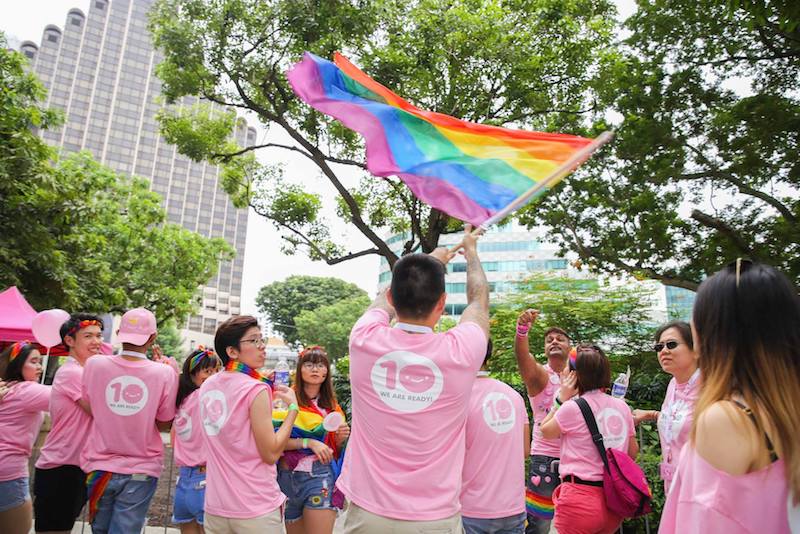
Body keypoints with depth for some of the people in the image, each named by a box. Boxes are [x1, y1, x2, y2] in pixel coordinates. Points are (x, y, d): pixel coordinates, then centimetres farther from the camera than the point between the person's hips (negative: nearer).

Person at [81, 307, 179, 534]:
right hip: (141, 472, -2)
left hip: (100, 466, 3)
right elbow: (164, 424, -2)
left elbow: (90, 408, 7)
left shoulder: (95, 364, -9)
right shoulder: (165, 373, -14)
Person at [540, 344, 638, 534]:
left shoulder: (572, 408, -13)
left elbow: (545, 431, 5)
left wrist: (562, 398, 4)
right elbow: (633, 453, 14)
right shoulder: (622, 407, 4)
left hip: (580, 499, -6)